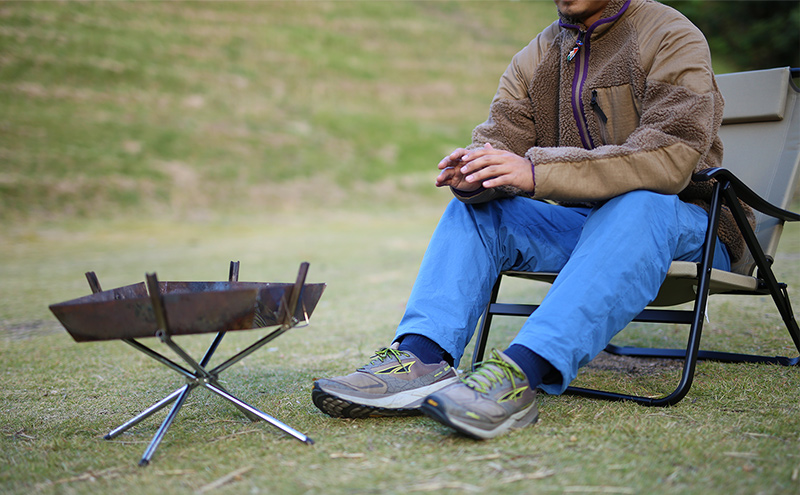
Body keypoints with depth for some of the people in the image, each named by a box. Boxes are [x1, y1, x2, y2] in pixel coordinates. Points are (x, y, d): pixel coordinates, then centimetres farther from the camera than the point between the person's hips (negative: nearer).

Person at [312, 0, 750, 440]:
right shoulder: (535, 57, 8)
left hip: (683, 222, -5)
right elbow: (499, 140, -1)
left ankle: (521, 374, -52)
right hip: (583, 220, 5)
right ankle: (421, 357, -31)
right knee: (472, 207, -11)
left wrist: (538, 171, -35)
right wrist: (473, 173, -28)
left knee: (638, 206, -37)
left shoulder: (672, 37, -11)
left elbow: (671, 155, -26)